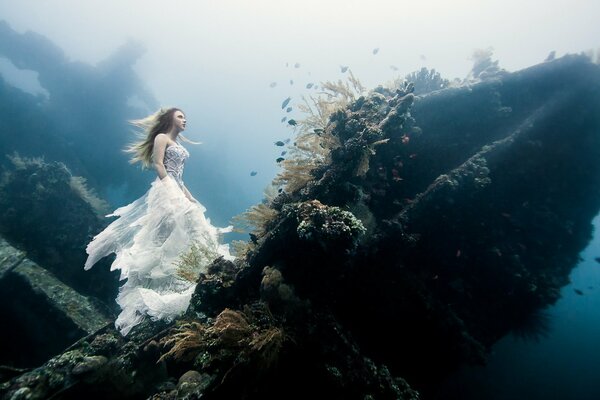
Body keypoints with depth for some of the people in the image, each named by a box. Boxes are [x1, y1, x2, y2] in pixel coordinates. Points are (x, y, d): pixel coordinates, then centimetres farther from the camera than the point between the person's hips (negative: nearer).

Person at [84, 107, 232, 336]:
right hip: (166, 190, -9)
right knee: (167, 233, -17)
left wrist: (188, 196, 16)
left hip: (177, 191, 10)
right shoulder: (161, 137, 2)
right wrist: (171, 189, -20)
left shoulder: (177, 144, 26)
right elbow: (158, 165, -11)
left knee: (186, 231, 1)